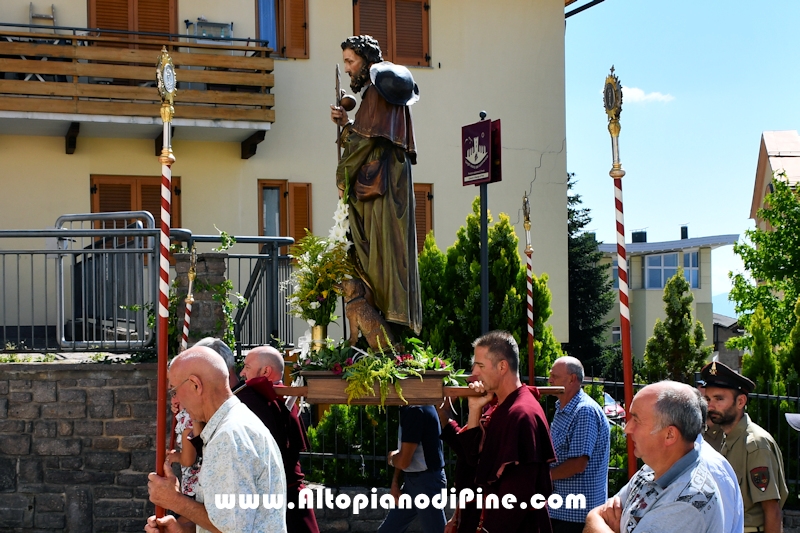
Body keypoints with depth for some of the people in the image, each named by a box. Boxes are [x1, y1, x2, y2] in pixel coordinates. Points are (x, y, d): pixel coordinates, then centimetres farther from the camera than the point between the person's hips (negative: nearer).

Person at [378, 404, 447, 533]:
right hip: (413, 480, 10)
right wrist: (395, 482, 8)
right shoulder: (409, 409, 7)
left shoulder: (415, 410, -22)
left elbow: (404, 461, -21)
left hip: (427, 482, -10)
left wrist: (391, 458, 1)